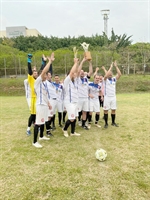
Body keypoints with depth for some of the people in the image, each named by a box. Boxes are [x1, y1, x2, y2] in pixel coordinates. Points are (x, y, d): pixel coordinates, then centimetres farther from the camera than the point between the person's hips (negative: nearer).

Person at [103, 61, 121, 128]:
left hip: (113, 97, 4)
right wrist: (111, 67, -21)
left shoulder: (114, 79, 6)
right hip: (107, 97, -4)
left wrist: (116, 66, -12)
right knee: (106, 110, 1)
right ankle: (106, 123, 10)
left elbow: (119, 74, -8)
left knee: (113, 110, 8)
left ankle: (113, 122, 22)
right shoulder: (105, 79, -4)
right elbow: (106, 75, -25)